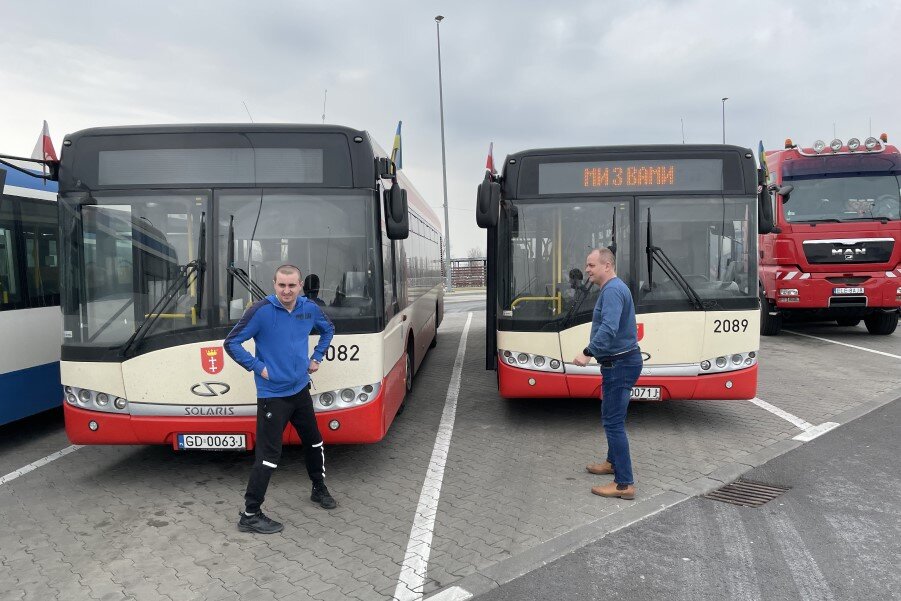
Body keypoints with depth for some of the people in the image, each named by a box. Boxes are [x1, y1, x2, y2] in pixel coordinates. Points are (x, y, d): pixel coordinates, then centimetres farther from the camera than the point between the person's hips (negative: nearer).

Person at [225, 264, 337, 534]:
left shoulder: (309, 308, -2)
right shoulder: (260, 310, -17)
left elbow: (328, 329, 19)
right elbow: (231, 343, -12)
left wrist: (317, 357, 10)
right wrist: (258, 367, -15)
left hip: (301, 390, 6)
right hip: (272, 395, -6)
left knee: (314, 442, 20)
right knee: (268, 455, -5)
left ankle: (319, 489, 42)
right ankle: (250, 515, 8)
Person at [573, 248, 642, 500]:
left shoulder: (613, 290, -20)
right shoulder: (613, 288, 15)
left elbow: (608, 328, -34)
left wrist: (588, 353, -35)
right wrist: (595, 354, 22)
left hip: (620, 364, -11)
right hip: (618, 362, 11)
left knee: (613, 421, -8)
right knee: (611, 416, 23)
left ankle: (625, 484, -4)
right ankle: (614, 462, 40)